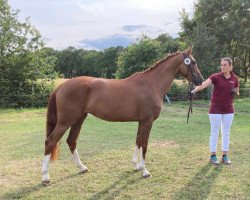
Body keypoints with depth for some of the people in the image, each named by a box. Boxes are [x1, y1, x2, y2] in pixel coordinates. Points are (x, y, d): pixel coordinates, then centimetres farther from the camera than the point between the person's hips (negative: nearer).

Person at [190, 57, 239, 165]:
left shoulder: (235, 79, 2)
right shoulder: (215, 77, -10)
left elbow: (237, 93, 14)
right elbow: (203, 84, -27)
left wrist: (235, 93, -10)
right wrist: (194, 90, -45)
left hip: (228, 110, 3)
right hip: (215, 109, -3)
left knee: (226, 133, 10)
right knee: (214, 133, 4)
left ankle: (225, 156, 20)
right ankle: (213, 156, 15)